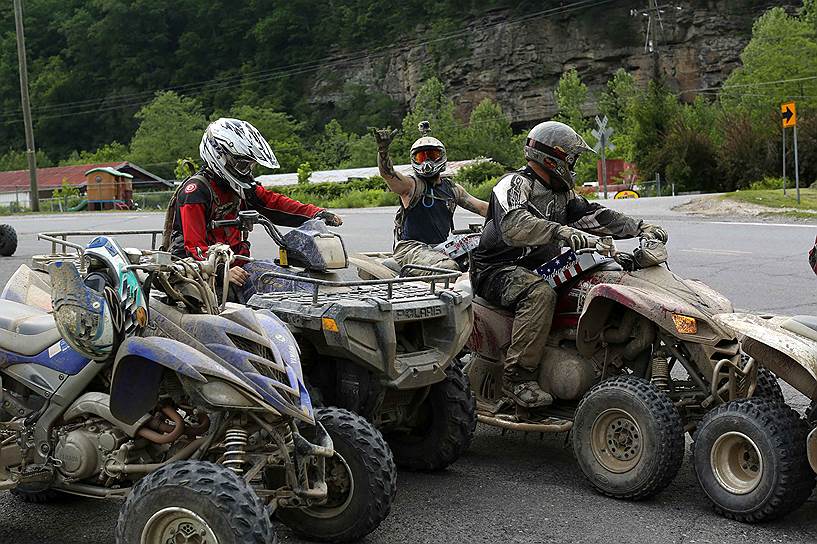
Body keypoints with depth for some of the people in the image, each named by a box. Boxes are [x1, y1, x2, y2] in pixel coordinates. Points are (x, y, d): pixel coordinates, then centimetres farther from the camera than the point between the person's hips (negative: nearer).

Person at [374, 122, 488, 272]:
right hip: (411, 247, -6)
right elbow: (388, 173, -22)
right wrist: (383, 149, -40)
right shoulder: (411, 184, -3)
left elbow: (481, 207, 20)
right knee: (447, 266, -32)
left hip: (441, 248, 6)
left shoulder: (452, 188, 16)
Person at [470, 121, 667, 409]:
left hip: (540, 267, 9)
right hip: (499, 269, -8)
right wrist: (564, 233, -46)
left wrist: (640, 228, -1)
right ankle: (517, 376, -32)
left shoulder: (562, 193, 17)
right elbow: (515, 225, -33)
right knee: (540, 294, -37)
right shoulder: (514, 184, -13)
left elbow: (592, 214, 12)